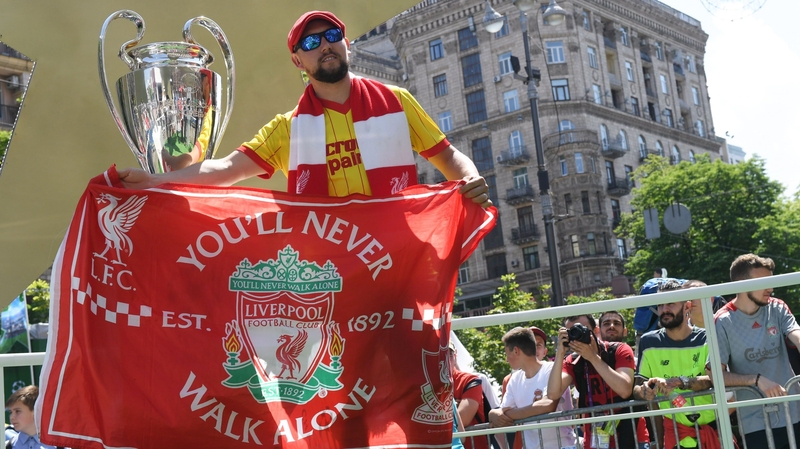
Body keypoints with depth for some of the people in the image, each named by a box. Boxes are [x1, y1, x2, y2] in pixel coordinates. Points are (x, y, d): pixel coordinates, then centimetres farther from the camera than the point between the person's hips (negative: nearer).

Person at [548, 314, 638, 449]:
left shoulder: (620, 351, -8)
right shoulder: (572, 362, 2)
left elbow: (624, 391, -23)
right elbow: (553, 394, -13)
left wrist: (592, 357, -24)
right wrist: (560, 354, -20)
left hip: (628, 435, -3)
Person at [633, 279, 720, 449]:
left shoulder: (707, 339, -5)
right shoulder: (649, 343, 0)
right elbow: (636, 387, 2)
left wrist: (677, 382, -34)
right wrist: (643, 391, -22)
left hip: (713, 427, -1)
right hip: (675, 430, 1)